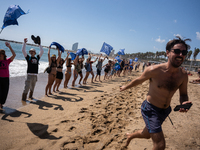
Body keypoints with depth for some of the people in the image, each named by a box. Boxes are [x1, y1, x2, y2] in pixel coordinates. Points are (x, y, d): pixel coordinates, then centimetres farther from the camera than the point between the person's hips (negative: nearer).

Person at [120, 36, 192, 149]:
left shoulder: (183, 76, -9)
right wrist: (126, 87, 11)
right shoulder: (154, 70, -23)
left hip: (165, 111, 6)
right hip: (150, 109, -6)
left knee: (146, 134, 27)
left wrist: (184, 102, -18)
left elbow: (183, 94, 6)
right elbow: (138, 80, -6)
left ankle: (130, 135, 57)